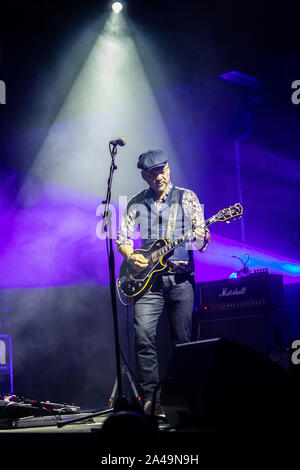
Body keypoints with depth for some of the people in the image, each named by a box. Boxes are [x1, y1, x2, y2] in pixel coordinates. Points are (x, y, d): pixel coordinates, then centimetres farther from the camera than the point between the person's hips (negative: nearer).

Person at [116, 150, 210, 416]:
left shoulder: (187, 197, 6)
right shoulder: (136, 204, 11)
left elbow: (201, 243, 3)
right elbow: (122, 237, 12)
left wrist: (201, 238, -20)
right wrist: (131, 256, -8)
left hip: (181, 277, -1)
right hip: (148, 278, 1)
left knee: (182, 340, 0)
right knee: (144, 337, -12)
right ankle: (151, 399, -8)